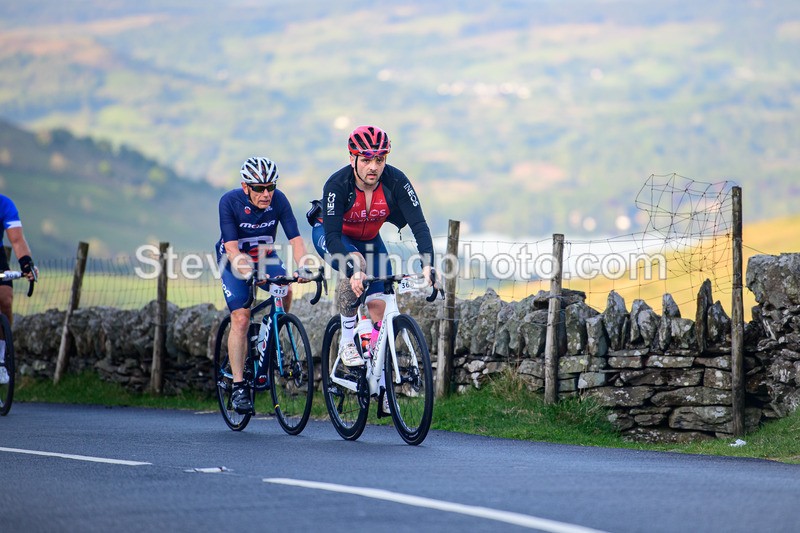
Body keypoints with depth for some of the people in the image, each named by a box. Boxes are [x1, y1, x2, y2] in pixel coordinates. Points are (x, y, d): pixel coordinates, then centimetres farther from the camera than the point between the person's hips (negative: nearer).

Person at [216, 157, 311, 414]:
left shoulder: (278, 200, -21)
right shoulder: (229, 202, -28)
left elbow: (295, 238, -25)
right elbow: (232, 248, -33)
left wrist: (302, 268, -43)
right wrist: (248, 271, -50)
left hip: (265, 256, 3)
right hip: (235, 260, -2)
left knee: (285, 291, -27)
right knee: (240, 319, -17)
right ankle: (239, 386, -11)